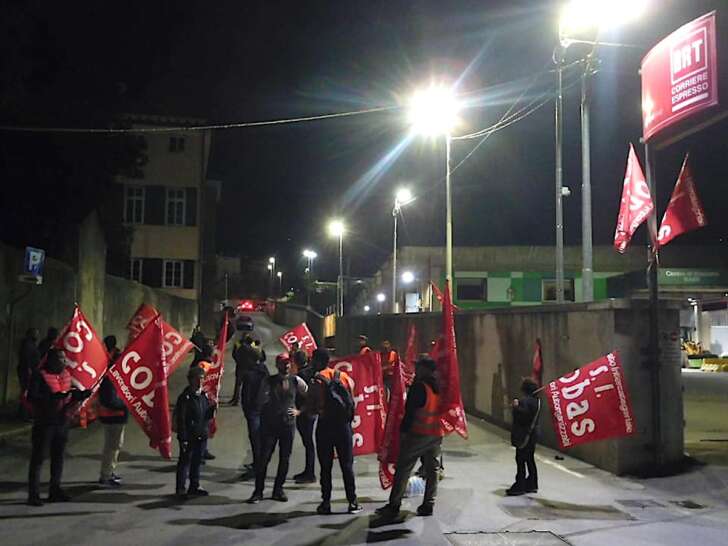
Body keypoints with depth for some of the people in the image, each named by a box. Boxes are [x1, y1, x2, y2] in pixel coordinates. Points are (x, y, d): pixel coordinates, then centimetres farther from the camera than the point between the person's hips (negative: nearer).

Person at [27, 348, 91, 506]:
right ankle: (33, 494, 7)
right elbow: (31, 397, -20)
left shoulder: (66, 375, 10)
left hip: (62, 422, 7)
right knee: (38, 458, 1)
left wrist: (81, 395, -4)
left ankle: (55, 491, 23)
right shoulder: (40, 375, -11)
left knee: (58, 457, 13)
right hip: (44, 423, -7)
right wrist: (53, 396, -29)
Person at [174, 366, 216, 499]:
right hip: (189, 436, -7)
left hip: (201, 435, 7)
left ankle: (194, 486, 26)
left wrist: (212, 408, -6)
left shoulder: (204, 395, 9)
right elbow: (180, 419, -14)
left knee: (197, 461, 15)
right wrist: (183, 438, -16)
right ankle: (181, 489, 9)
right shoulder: (185, 397, -13)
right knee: (185, 462, 1)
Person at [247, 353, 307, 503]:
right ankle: (258, 491, 5)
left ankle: (278, 489, 18)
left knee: (285, 458, 5)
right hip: (270, 424, -2)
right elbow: (264, 402, -4)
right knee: (264, 457, -3)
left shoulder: (296, 381, 3)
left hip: (288, 424, 2)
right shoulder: (268, 382, 1)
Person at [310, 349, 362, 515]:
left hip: (325, 426, -3)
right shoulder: (344, 376, 6)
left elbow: (315, 406, -12)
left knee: (325, 466, 5)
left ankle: (326, 502, 7)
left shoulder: (318, 380, -8)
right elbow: (352, 401, 8)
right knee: (347, 465, 8)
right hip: (344, 425, 4)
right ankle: (352, 502, 9)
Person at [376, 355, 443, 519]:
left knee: (403, 470, -2)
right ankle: (428, 505, 13)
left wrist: (403, 430, -9)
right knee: (432, 470, 12)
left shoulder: (418, 386, -13)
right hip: (436, 435, 7)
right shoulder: (439, 387, 7)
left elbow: (410, 411, -14)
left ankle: (394, 506, -2)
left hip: (417, 434, -6)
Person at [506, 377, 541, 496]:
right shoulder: (536, 400, 11)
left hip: (523, 436, -9)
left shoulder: (524, 401, -18)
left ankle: (519, 486, -2)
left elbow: (523, 415, -30)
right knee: (530, 460, 15)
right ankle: (532, 485, 22)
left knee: (520, 460, -5)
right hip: (532, 434, 9)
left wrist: (516, 406, -22)